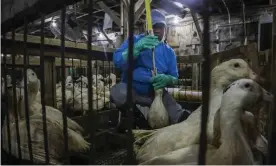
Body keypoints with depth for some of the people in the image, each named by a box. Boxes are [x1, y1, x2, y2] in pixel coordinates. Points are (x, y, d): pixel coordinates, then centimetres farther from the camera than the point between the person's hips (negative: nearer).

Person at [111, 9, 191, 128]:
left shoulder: (169, 52, 8)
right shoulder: (135, 41, -1)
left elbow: (174, 78, 3)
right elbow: (117, 62, -16)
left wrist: (166, 79, -23)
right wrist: (137, 48, -31)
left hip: (155, 93, 2)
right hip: (131, 89, -1)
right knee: (119, 93, -36)